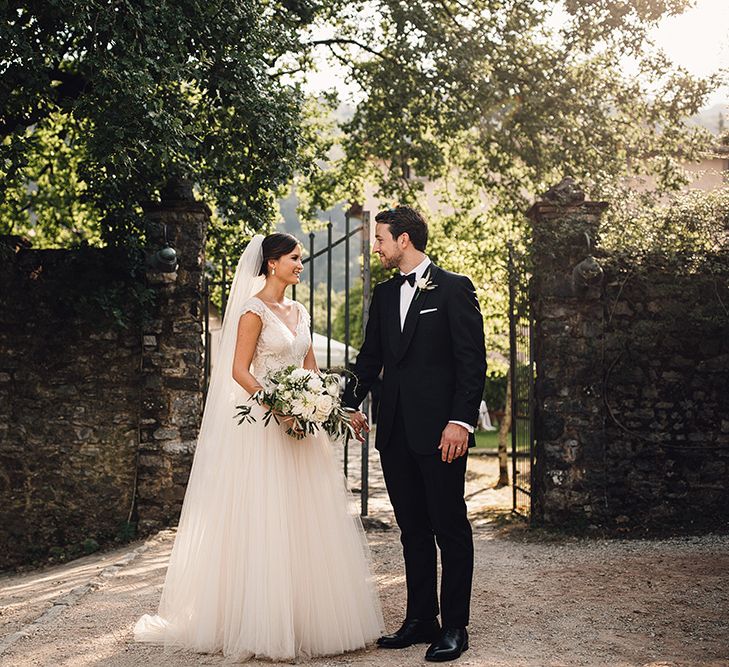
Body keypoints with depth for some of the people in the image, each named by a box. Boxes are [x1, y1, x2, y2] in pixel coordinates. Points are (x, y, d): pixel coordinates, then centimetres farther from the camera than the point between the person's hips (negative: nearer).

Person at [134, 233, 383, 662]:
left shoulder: (298, 312, 15)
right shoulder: (254, 310, -8)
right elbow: (239, 371, -13)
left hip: (303, 423, 8)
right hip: (264, 425, -8)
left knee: (307, 522, 9)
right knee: (267, 522, -5)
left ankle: (309, 618, 18)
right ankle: (266, 626, 3)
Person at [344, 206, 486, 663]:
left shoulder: (454, 288, -4)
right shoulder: (384, 294, 15)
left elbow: (472, 362, -9)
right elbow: (370, 357, 19)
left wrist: (461, 421, -16)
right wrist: (350, 403, 7)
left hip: (440, 431, -6)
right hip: (395, 432, 7)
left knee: (451, 530, 2)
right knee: (413, 530, 12)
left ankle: (454, 627, 10)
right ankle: (421, 620, 21)